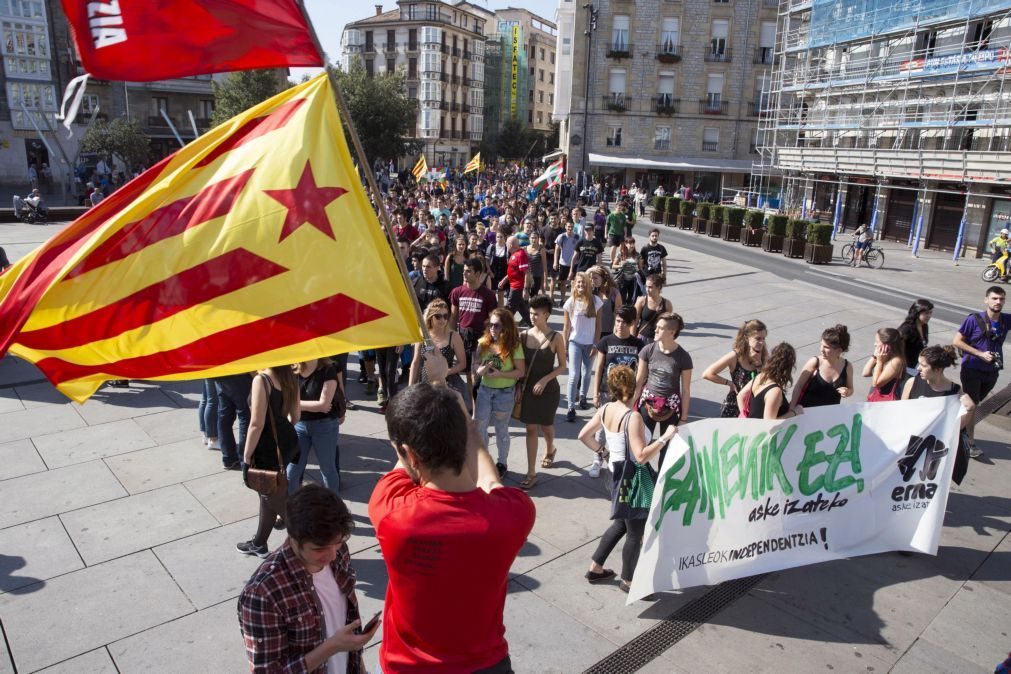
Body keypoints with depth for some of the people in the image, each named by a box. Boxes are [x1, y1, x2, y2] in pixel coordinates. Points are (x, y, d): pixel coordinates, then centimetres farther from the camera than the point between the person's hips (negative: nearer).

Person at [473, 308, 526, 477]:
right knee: (479, 427, 5)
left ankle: (502, 463, 29)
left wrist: (499, 374, -24)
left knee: (501, 429, 10)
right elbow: (475, 365, 5)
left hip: (505, 393, -3)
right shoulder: (483, 343, -2)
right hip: (484, 390, 3)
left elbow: (521, 372, -13)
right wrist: (480, 370, -18)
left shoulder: (514, 346, -13)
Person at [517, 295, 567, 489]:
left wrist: (544, 380, -15)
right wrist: (519, 386, -2)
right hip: (528, 388, 2)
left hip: (548, 389, -2)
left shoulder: (556, 338, -10)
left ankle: (550, 449, 48)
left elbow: (562, 366, -5)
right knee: (531, 429, 2)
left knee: (546, 426, 15)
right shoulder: (524, 335, -2)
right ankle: (531, 473, 7)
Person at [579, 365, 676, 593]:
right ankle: (627, 580, 27)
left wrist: (602, 450, 17)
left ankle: (595, 569, 34)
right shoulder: (633, 417, -26)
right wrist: (665, 437, -24)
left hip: (618, 473, 9)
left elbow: (584, 435, 7)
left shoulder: (605, 410, -2)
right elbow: (642, 456, -29)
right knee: (635, 532, 10)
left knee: (621, 524, 25)